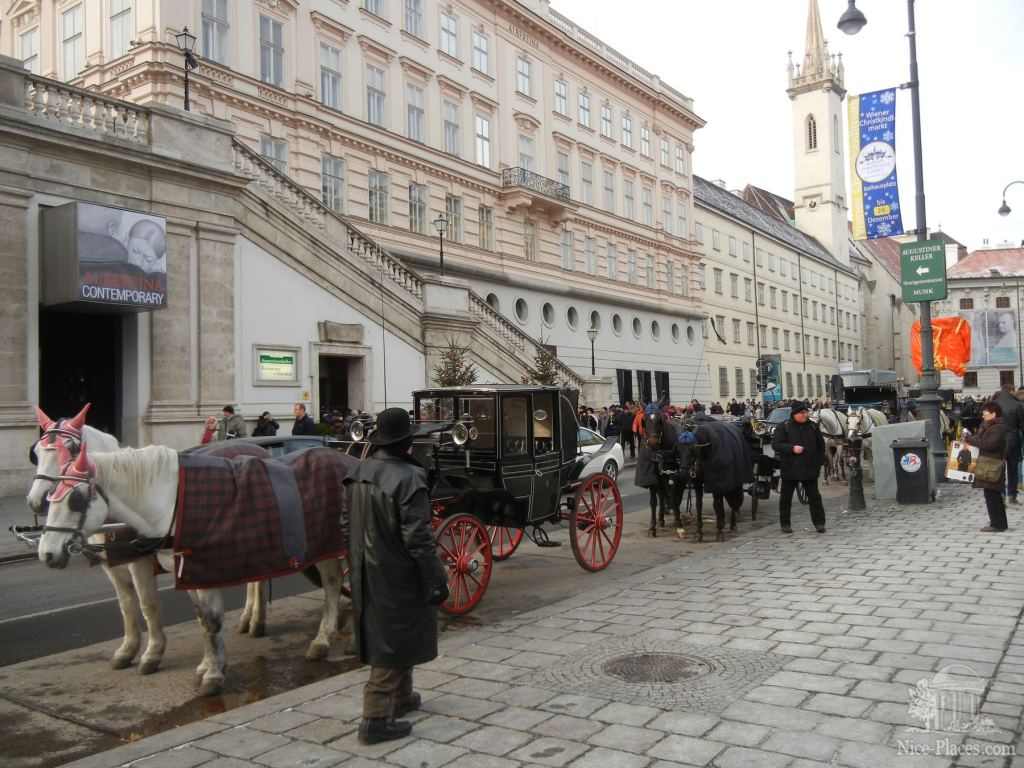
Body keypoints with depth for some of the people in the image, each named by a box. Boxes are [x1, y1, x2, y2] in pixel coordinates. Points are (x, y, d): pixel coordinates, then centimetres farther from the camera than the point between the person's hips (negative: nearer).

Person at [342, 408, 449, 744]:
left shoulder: (358, 473, 2)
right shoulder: (408, 478, -22)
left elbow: (346, 524, 10)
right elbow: (418, 538, -22)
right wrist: (437, 580, -14)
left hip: (365, 574, 8)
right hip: (397, 577, -8)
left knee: (381, 636, 21)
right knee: (395, 643, 4)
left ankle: (401, 697, 39)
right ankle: (376, 718, 7)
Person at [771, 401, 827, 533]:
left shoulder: (813, 427, 5)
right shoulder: (784, 428, -5)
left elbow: (821, 444, 13)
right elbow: (775, 444, -11)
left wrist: (820, 461, 6)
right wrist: (792, 448, -21)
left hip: (810, 468, 2)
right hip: (790, 469, -2)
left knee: (814, 497, 5)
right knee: (786, 497, 6)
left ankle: (819, 522, 12)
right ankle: (785, 524, 16)